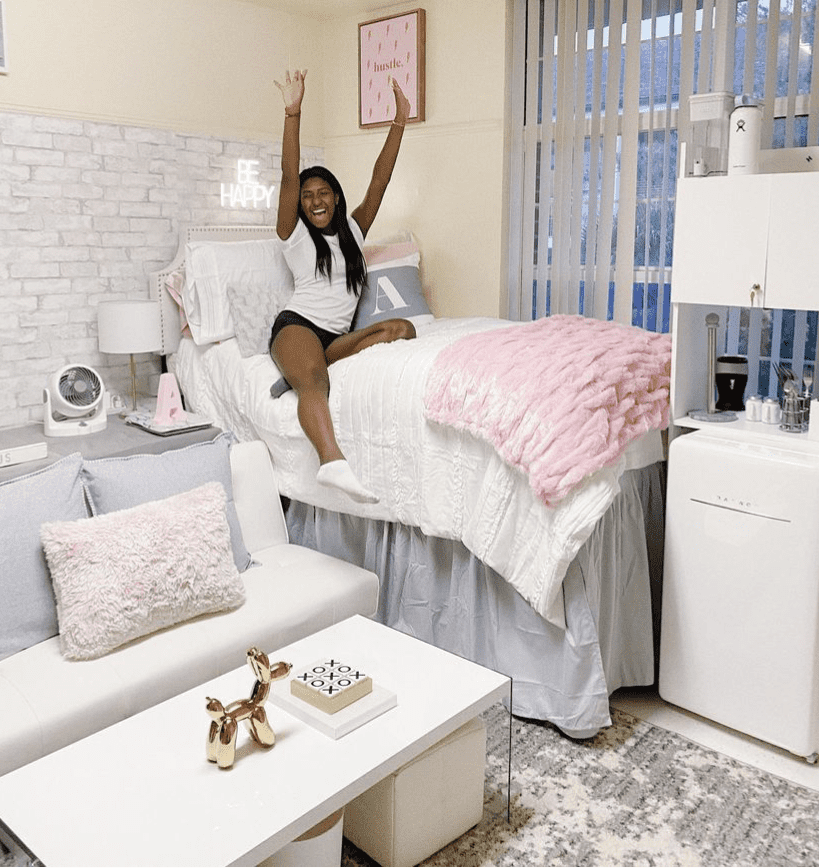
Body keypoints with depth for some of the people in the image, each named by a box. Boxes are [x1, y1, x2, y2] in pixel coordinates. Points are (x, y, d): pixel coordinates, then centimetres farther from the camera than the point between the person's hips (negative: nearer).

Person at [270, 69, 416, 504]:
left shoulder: (353, 231, 22)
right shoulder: (294, 233, 11)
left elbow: (379, 180, 16)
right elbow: (289, 176, -3)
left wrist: (399, 121, 11)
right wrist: (293, 114, -14)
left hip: (337, 336, 5)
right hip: (297, 324, -4)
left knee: (403, 328, -24)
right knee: (314, 382, -37)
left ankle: (299, 372, -32)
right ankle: (333, 461, -62)